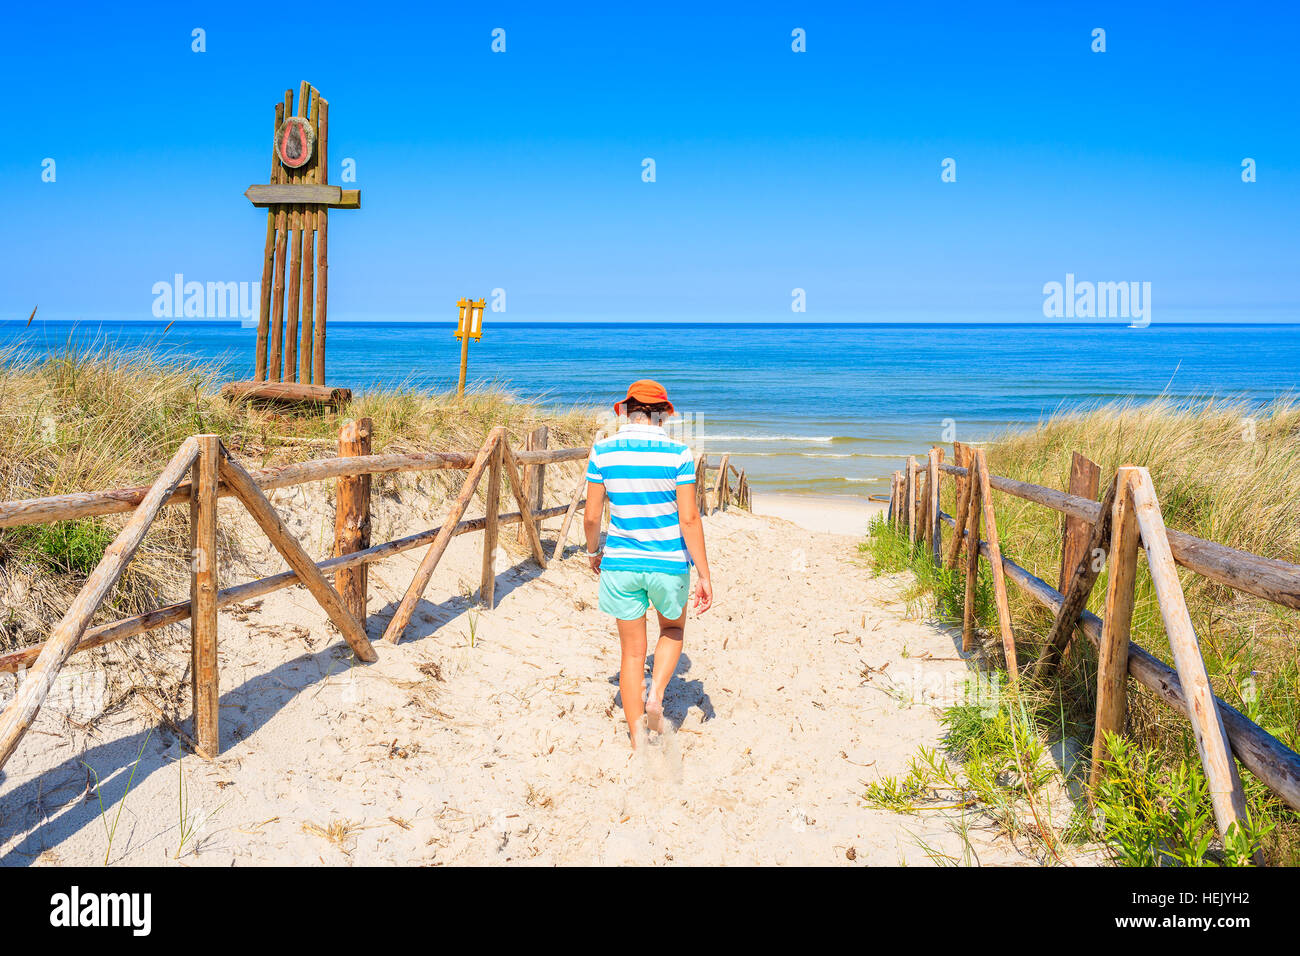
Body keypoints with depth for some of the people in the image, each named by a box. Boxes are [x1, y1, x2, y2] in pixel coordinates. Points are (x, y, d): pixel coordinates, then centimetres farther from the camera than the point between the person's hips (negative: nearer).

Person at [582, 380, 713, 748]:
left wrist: (593, 551, 18)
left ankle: (638, 741, 16)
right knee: (673, 628, 28)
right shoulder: (677, 454, -10)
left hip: (621, 562, 1)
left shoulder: (603, 451, -5)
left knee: (632, 651, 14)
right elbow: (689, 518, -12)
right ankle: (656, 695, 6)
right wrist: (704, 575, -5)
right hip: (668, 562, -1)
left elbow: (592, 515, -1)